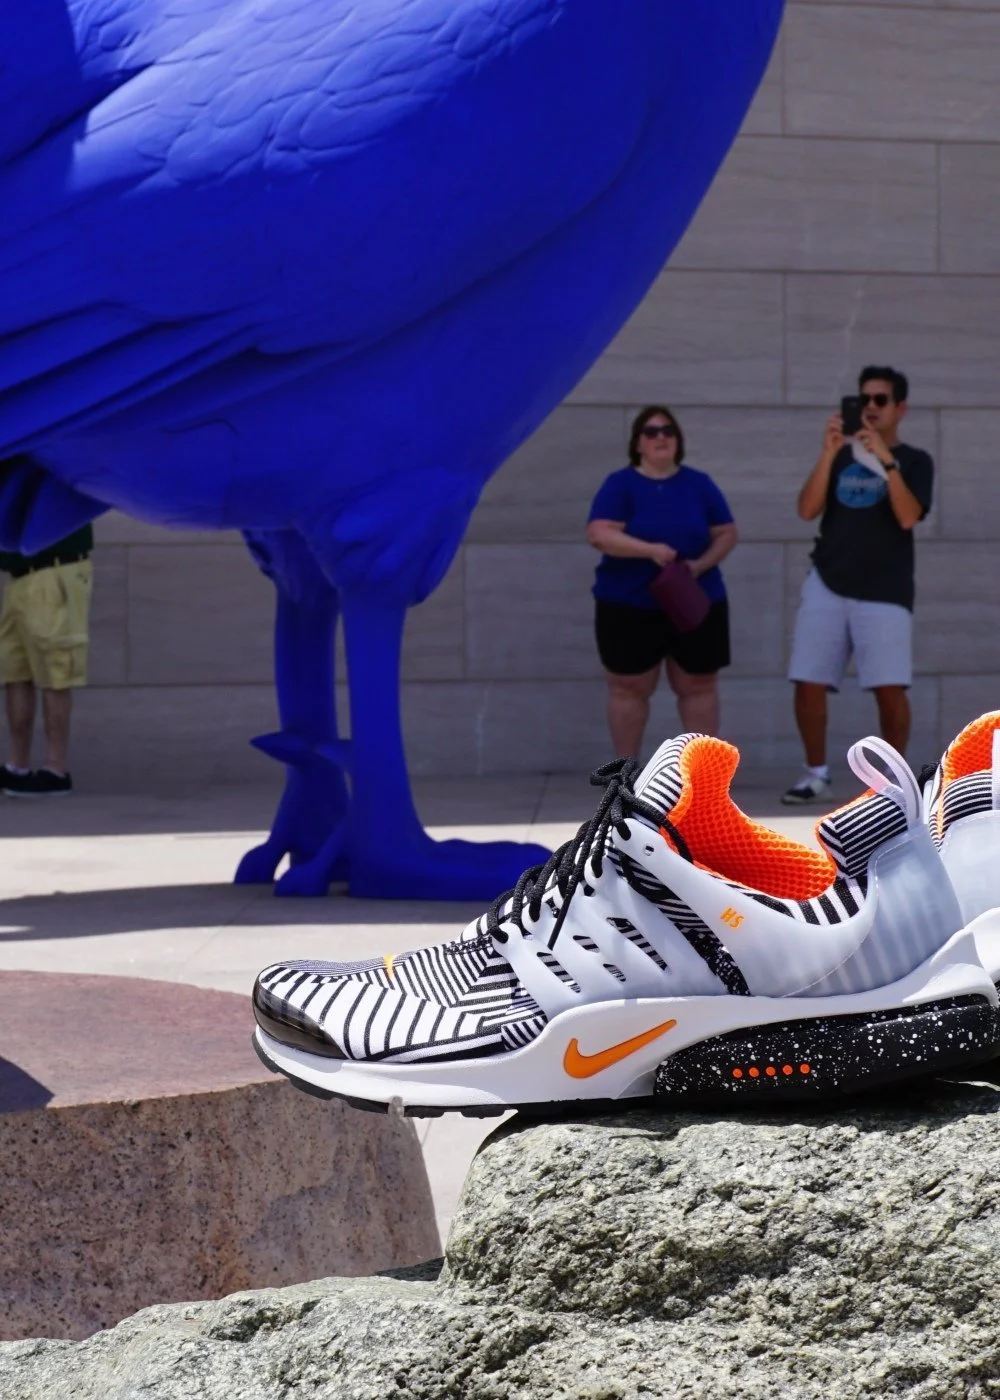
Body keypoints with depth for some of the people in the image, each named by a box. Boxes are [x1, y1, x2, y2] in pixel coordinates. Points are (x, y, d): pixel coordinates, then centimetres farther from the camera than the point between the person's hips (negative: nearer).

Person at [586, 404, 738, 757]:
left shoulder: (699, 484, 5)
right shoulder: (620, 484, -3)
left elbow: (727, 533, 7)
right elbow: (599, 535, -16)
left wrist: (701, 564, -12)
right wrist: (650, 550, -27)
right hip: (628, 607, -2)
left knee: (698, 686, 7)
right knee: (629, 688, 4)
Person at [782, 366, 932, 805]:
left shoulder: (914, 461, 6)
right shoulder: (842, 456, 14)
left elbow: (908, 517, -12)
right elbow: (807, 510, 0)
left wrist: (886, 460, -20)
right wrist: (828, 453, -10)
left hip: (884, 591, -3)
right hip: (827, 586, 3)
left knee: (890, 688, -12)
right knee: (808, 683, -4)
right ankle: (816, 773, 11)